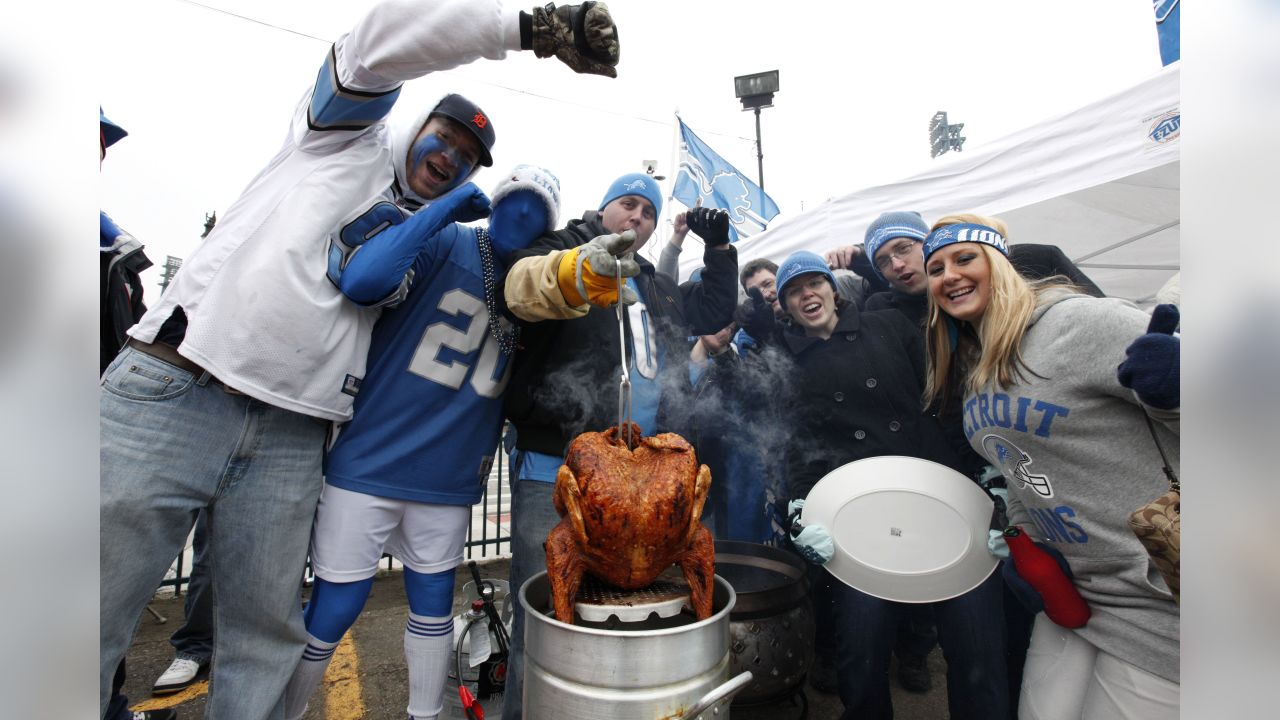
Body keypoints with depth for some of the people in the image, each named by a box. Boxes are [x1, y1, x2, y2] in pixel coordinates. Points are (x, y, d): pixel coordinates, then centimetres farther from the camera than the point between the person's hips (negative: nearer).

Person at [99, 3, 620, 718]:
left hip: (293, 436, 4)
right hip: (172, 390, -4)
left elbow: (363, 281, 0)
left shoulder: (424, 240, 20)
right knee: (100, 615, 2)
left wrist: (447, 206, -5)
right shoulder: (351, 135, 10)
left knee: (266, 635, 8)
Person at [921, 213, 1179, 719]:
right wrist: (1018, 535, 10)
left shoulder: (1079, 321, -17)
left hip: (1157, 601, -7)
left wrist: (1176, 382, -42)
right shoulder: (968, 364, 8)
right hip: (1068, 590, 7)